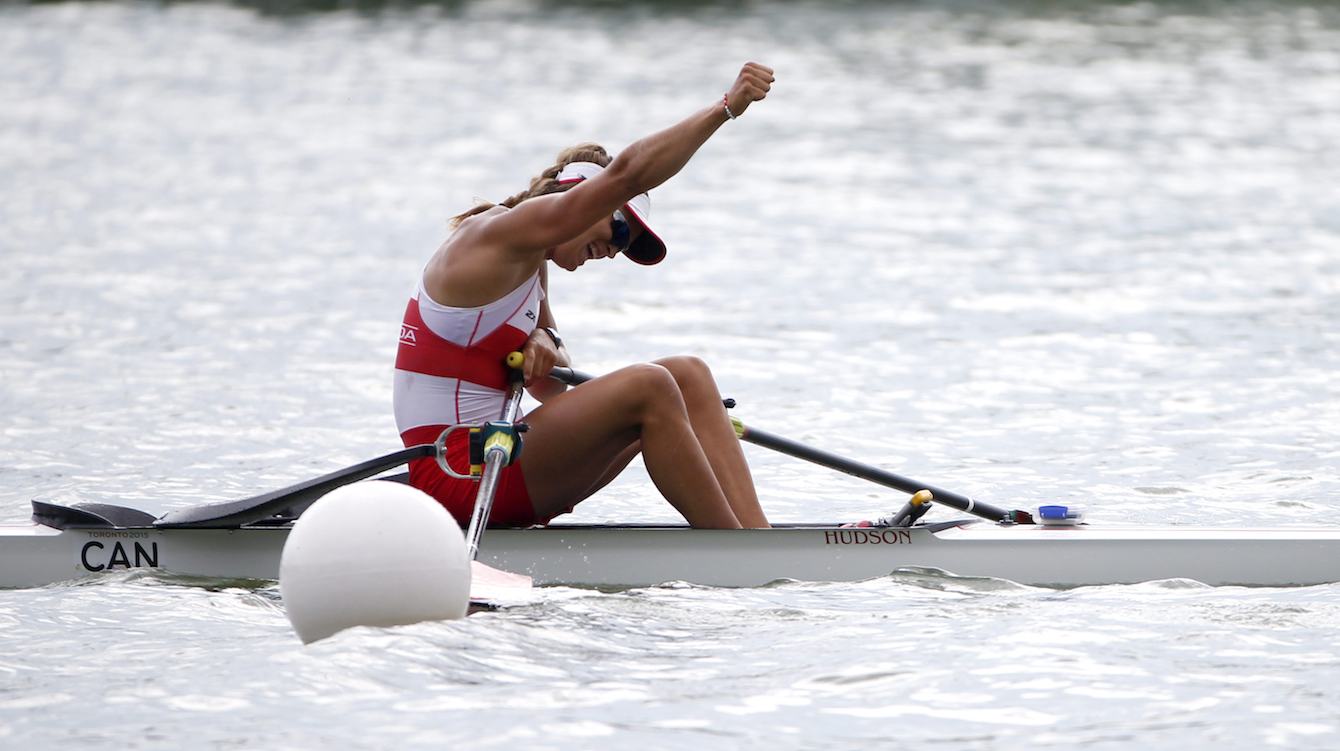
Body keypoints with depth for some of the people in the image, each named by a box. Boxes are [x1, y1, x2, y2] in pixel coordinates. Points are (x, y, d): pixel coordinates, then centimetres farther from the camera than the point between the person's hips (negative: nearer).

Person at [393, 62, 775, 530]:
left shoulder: (528, 259, 19)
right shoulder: (499, 233, -12)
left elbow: (551, 391, 19)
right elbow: (627, 173, -22)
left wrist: (544, 346, -5)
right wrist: (727, 106, -20)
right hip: (454, 472, -10)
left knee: (687, 377, 3)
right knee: (646, 387, -23)